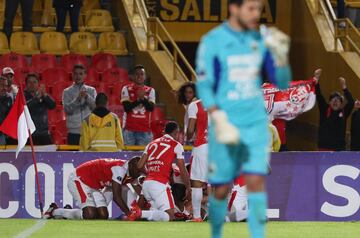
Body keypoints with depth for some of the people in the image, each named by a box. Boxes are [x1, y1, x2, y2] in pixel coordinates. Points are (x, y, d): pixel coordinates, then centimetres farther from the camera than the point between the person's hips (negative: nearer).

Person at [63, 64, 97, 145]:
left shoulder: (91, 90, 11)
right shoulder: (67, 92, 7)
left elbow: (96, 106, -2)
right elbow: (67, 109, -6)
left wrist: (87, 97, -18)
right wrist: (78, 99, -19)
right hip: (74, 132, -1)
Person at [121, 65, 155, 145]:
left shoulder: (150, 90, 10)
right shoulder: (127, 89, 6)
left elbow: (151, 108, -4)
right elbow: (126, 107, -6)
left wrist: (143, 98, -20)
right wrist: (138, 99, -17)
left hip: (145, 130, 1)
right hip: (129, 129, -1)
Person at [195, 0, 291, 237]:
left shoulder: (261, 40, 6)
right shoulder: (212, 42, -5)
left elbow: (282, 83, 8)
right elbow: (204, 87, -7)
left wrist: (281, 56, -11)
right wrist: (220, 121, -18)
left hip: (256, 124, 3)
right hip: (227, 125, -3)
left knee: (256, 182, -9)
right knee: (221, 189, 2)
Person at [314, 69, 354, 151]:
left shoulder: (344, 112, 3)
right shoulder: (325, 110, 2)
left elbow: (351, 102, -12)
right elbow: (319, 97, -8)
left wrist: (344, 88, -25)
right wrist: (316, 82, -22)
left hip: (339, 148, 1)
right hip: (324, 147, -1)